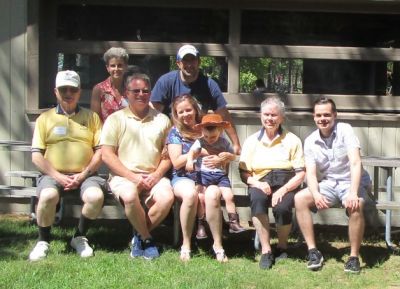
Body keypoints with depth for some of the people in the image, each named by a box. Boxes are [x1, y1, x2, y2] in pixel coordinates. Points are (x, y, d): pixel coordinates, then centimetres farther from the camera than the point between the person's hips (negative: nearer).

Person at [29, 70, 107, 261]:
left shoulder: (91, 117, 13)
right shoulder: (45, 118, 11)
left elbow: (100, 151, 6)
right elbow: (36, 156, 4)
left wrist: (82, 176, -8)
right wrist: (59, 177, -10)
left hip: (84, 175, 1)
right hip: (54, 175, -1)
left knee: (96, 196, -31)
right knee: (48, 195, -34)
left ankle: (80, 237, -3)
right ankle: (43, 241, -8)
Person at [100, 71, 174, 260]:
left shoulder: (162, 120, 14)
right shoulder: (115, 119, 6)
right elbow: (106, 154, -2)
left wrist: (157, 175, -8)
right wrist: (133, 177, -12)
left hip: (153, 177, 2)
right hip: (124, 176, -2)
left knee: (167, 197, -29)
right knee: (130, 195, -35)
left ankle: (139, 237, -6)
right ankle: (147, 239, -11)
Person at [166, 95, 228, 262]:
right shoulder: (175, 132, 10)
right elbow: (176, 162, -1)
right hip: (184, 178, -1)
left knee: (212, 195, -35)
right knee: (190, 194, -37)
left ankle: (218, 244, -25)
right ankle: (186, 244, -23)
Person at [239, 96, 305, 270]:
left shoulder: (292, 140, 8)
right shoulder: (252, 141, 14)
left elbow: (300, 174, 0)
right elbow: (244, 173, 9)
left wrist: (283, 190, -16)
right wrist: (257, 183, -13)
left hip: (286, 184, -1)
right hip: (261, 183, 1)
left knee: (282, 207, -33)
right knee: (257, 198, -34)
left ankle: (282, 247, -3)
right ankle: (265, 250, -28)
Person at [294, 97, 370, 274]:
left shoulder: (345, 130, -9)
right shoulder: (310, 141, 2)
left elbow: (355, 163, -20)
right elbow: (311, 173, -4)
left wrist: (353, 193, -33)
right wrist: (316, 194, -26)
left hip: (350, 182, -4)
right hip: (327, 184, 4)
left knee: (355, 206, -35)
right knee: (299, 199, -20)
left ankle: (354, 257, -19)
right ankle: (313, 251, -14)